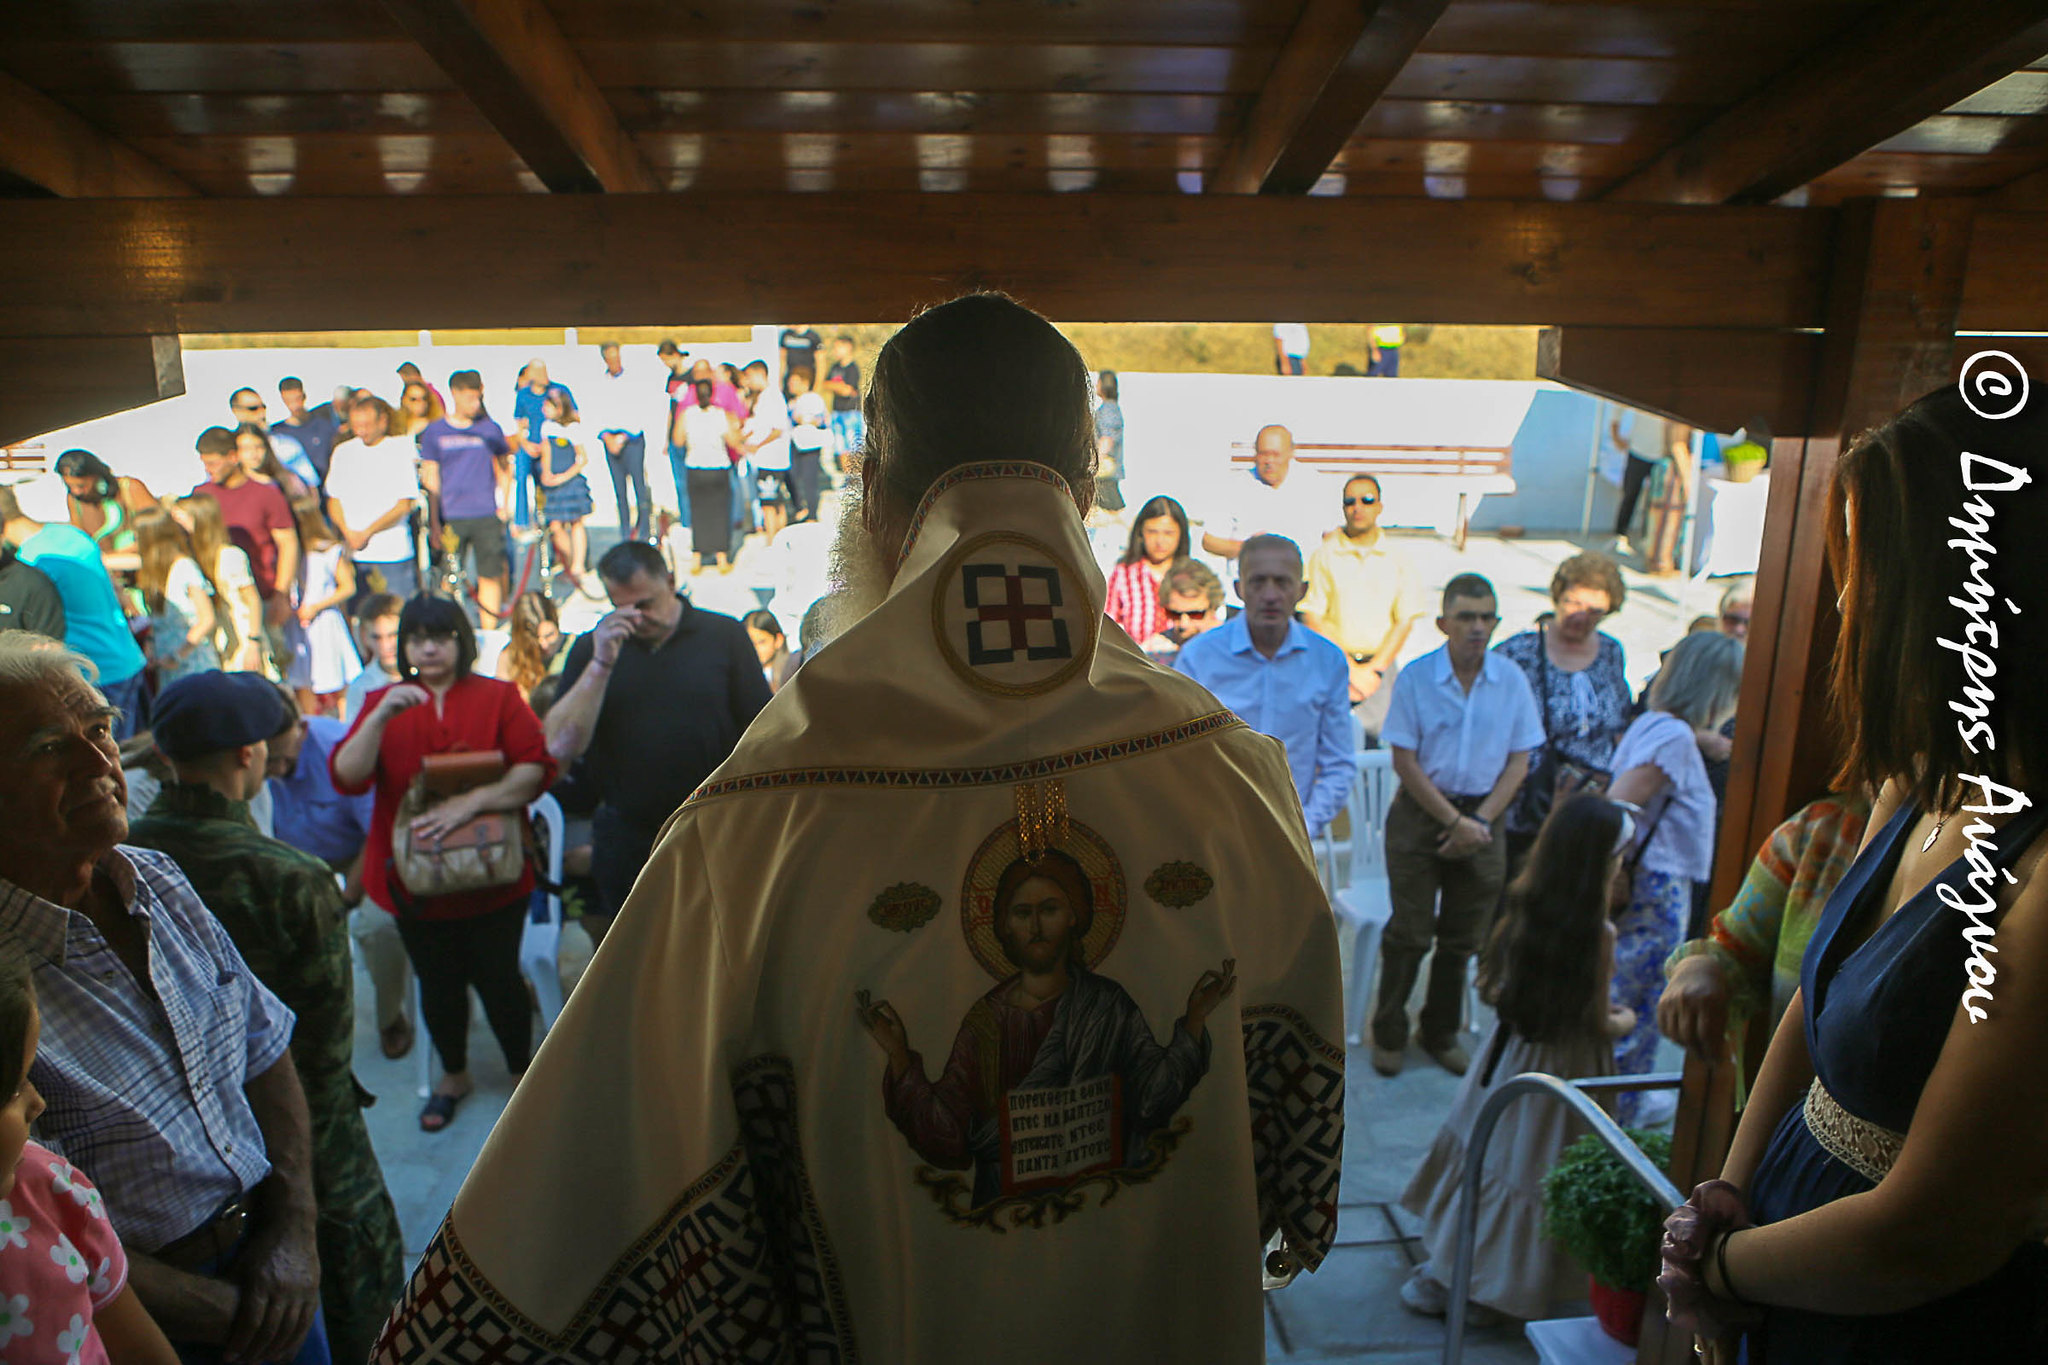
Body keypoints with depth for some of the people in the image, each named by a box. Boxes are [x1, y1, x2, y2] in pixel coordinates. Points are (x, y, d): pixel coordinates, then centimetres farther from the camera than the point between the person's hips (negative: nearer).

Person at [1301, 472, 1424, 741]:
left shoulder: (1398, 558, 9)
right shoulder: (1324, 555, 4)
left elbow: (1405, 621, 6)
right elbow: (1313, 618, -1)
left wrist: (1375, 669, -6)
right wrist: (1348, 667, -7)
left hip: (1382, 664, 2)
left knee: (1382, 737, -10)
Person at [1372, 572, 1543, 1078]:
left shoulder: (1511, 679, -2)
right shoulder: (1415, 677, -9)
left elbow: (1519, 760, 2)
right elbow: (1405, 761, -8)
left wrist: (1480, 821, -8)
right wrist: (1453, 819, -12)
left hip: (1483, 815, 3)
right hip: (1420, 811, -2)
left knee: (1463, 936, 11)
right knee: (1410, 931, 2)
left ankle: (1441, 1033, 29)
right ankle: (1389, 1033, 20)